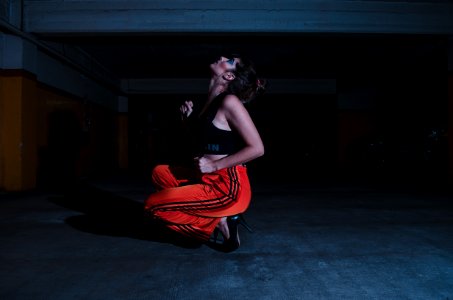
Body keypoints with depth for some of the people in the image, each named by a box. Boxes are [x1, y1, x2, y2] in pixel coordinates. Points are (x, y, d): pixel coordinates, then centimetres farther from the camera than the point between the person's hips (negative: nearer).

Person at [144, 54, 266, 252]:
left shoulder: (229, 101, -14)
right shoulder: (211, 102, 12)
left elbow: (257, 148, -18)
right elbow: (202, 143, 18)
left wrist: (213, 165, -16)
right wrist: (189, 120, 3)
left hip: (228, 186, -9)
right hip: (210, 179, 9)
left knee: (152, 205, -8)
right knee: (159, 172, 21)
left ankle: (219, 222, -2)